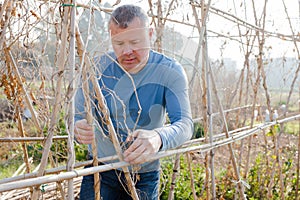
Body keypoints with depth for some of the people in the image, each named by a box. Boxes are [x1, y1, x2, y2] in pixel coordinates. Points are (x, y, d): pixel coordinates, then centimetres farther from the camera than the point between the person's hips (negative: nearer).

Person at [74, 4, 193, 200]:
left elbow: (185, 124, -24)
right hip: (101, 169, 1)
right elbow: (77, 116, -9)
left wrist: (159, 138, -48)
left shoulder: (170, 72, -15)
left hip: (145, 176, 0)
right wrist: (80, 129, -35)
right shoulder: (98, 68, -10)